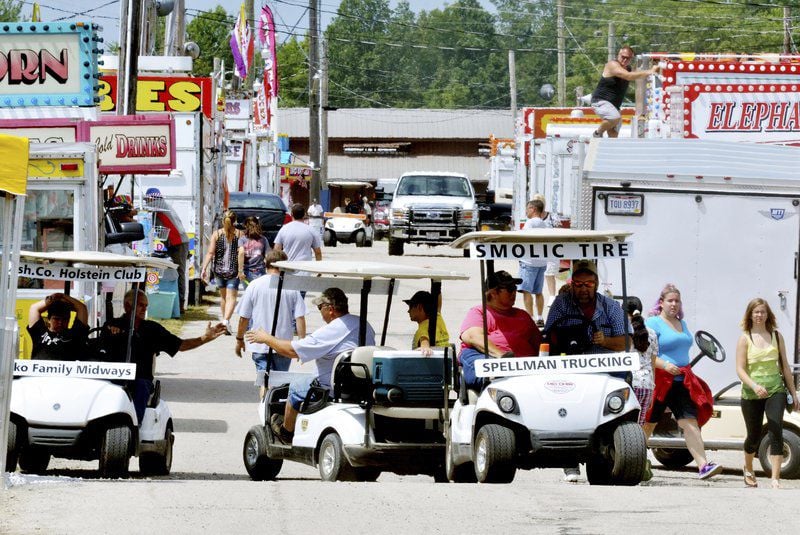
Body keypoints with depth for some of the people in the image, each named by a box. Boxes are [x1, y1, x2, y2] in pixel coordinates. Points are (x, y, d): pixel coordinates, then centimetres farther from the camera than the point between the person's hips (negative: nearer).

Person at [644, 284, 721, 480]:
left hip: (682, 382, 6)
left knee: (691, 422, -7)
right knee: (647, 424, 3)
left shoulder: (682, 324, 19)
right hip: (659, 381, -6)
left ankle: (703, 465, -18)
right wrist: (664, 365, -27)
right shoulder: (653, 323, -5)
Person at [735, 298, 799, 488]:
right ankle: (748, 469, 38)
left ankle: (775, 479, -19)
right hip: (751, 394, -1)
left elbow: (785, 366, 12)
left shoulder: (776, 336, 8)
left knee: (776, 433, -15)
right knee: (754, 436, 9)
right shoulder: (745, 339, 0)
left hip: (775, 390, 1)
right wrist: (754, 386, -24)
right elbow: (740, 369, -7)